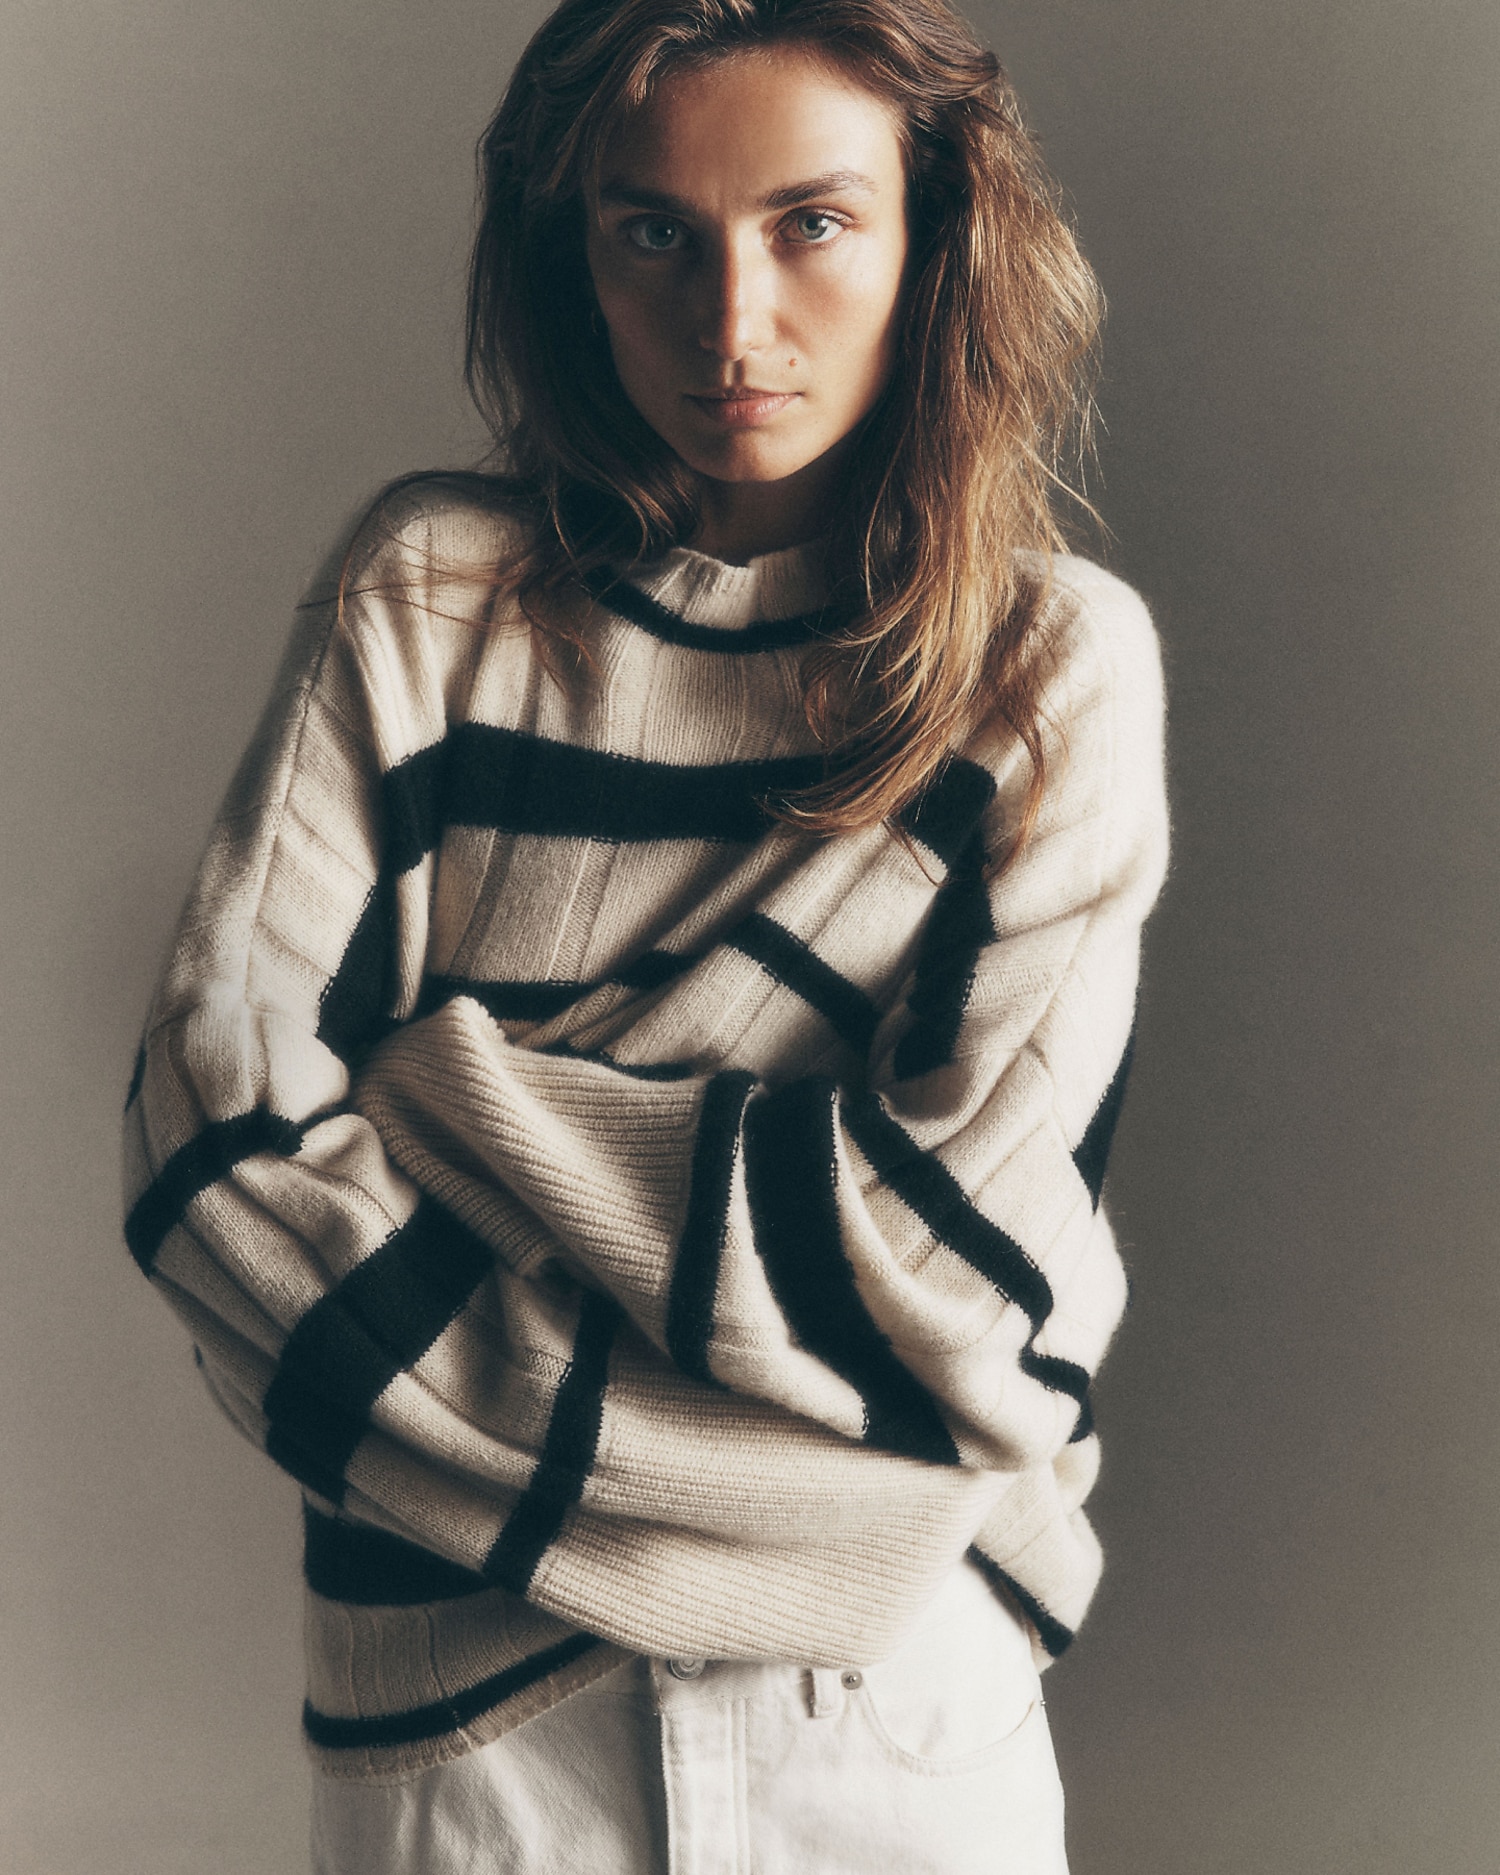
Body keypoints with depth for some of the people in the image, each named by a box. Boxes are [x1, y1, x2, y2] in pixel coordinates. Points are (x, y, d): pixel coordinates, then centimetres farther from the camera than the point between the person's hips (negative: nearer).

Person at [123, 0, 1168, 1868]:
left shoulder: (1059, 661, -5)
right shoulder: (434, 596, -4)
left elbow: (956, 1255, -15)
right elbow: (216, 1136, -12)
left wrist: (452, 1081, -13)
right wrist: (610, 1477, -18)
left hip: (901, 1674, 0)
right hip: (452, 1691, 0)